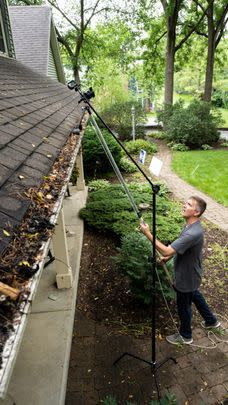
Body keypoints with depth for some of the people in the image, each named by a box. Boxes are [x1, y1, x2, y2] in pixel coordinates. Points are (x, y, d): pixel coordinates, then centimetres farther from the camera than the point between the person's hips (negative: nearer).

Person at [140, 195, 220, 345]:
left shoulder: (193, 233, -38)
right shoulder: (190, 225, -6)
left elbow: (166, 251, -40)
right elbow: (180, 247, 12)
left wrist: (147, 233, -37)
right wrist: (168, 257, 8)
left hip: (187, 277, -9)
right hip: (191, 274, 9)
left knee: (184, 306, 14)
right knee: (195, 295, 31)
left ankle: (185, 336, 40)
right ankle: (211, 321, 55)